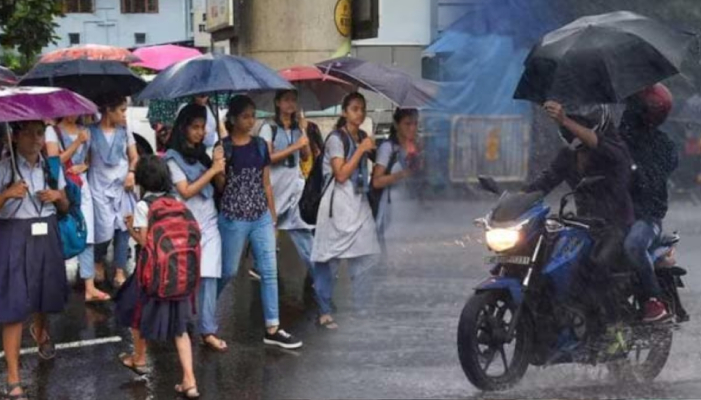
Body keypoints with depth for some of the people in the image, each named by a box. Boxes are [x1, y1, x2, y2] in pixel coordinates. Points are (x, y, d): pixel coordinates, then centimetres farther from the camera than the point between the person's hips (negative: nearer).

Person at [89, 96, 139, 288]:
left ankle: (120, 271, -1)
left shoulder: (124, 131, 8)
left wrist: (131, 173, -8)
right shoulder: (91, 132, -2)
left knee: (123, 227, -6)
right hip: (100, 187, -3)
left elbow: (134, 158, 9)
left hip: (122, 186, 3)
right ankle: (98, 262, 20)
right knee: (105, 229, -10)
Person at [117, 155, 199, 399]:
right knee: (179, 325, 7)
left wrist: (130, 228, 3)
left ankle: (139, 359, 43)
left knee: (138, 312, 23)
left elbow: (144, 241, -15)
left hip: (153, 270, -5)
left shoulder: (143, 206, -11)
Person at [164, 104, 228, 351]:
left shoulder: (202, 154, 13)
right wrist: (212, 170, -13)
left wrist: (220, 167, -5)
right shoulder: (173, 157, -5)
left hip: (209, 224, 5)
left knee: (209, 277, -3)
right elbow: (186, 191, -13)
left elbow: (219, 186, 12)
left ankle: (208, 331, -5)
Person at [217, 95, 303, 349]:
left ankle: (272, 329, 5)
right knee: (229, 271, 7)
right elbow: (220, 186, -4)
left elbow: (266, 183, 11)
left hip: (261, 217, 4)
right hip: (233, 218, -4)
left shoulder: (260, 145, 7)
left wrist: (273, 218, 11)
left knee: (269, 271, 0)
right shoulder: (223, 147, -5)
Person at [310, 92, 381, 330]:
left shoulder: (363, 138, 15)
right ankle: (324, 312, 2)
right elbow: (341, 175, -15)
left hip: (360, 203, 7)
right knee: (329, 259, -3)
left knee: (365, 257, 0)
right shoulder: (336, 139, -6)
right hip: (338, 205, -7)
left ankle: (362, 309, 7)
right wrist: (361, 150, -13)